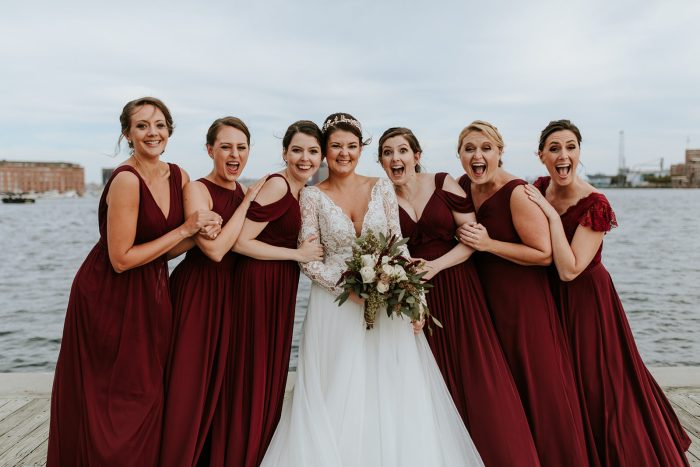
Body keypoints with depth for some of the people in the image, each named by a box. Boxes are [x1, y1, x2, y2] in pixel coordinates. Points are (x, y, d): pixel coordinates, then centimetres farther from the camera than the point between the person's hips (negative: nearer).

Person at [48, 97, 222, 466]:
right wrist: (184, 230, -19)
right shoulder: (126, 180, -21)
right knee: (106, 401, 7)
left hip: (152, 294, 7)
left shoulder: (177, 176, 1)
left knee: (146, 392, 15)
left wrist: (201, 231, -14)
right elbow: (122, 259, -22)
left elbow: (167, 248, 7)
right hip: (109, 297, -7)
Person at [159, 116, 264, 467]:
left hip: (232, 293, 7)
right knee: (190, 382, 1)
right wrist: (247, 202, -17)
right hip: (197, 293, -7)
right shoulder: (197, 190, -12)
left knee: (224, 380, 14)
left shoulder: (243, 192, 9)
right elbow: (215, 249, -24)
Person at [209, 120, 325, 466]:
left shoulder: (301, 191, 10)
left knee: (271, 368, 17)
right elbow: (240, 242, -21)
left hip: (280, 285, 9)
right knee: (253, 371, 0)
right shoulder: (277, 185, -17)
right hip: (259, 284, -9)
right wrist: (298, 254, -16)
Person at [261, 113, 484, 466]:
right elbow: (308, 260, -6)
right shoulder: (313, 196, -2)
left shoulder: (381, 188, 4)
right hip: (336, 303, -2)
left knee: (393, 393, 3)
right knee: (339, 398, 1)